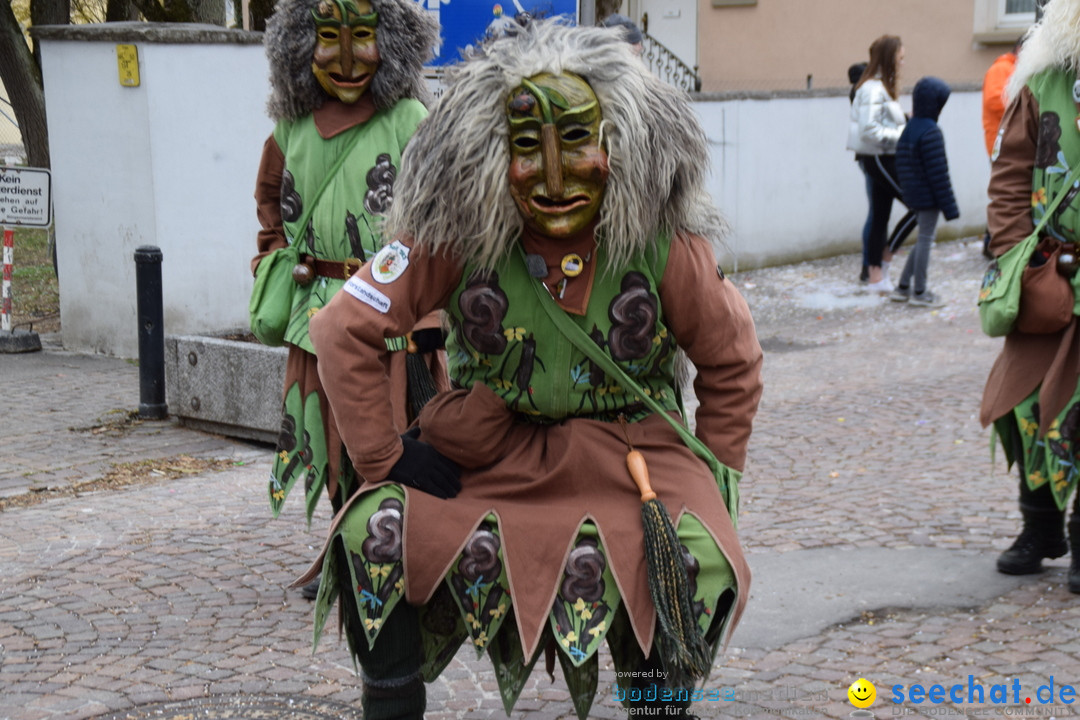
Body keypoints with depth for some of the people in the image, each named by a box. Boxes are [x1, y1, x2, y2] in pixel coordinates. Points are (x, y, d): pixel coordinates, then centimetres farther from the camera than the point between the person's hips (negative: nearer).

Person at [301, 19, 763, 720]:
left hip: (628, 452, 0)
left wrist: (713, 478, 2)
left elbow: (732, 359, 4)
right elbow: (345, 330, -8)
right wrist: (386, 458, -7)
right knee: (378, 530, -21)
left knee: (695, 562, -27)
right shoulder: (454, 234, -13)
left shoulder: (664, 242, -11)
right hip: (486, 452, 1)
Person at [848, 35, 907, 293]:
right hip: (878, 157, -10)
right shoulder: (874, 89, -17)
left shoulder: (881, 87, 14)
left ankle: (875, 275, 14)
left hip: (881, 158, 10)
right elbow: (869, 130, -23)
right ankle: (885, 257, 4)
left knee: (880, 214, 10)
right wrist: (902, 133, -19)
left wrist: (904, 121, 4)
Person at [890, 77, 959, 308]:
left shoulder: (909, 128, 9)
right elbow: (938, 173, -19)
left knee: (923, 239, 18)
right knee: (925, 240, 1)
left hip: (914, 194, 9)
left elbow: (902, 166, 15)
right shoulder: (931, 133, -19)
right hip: (929, 197, -9)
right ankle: (919, 292, 9)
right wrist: (949, 206, -14)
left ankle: (902, 287, 20)